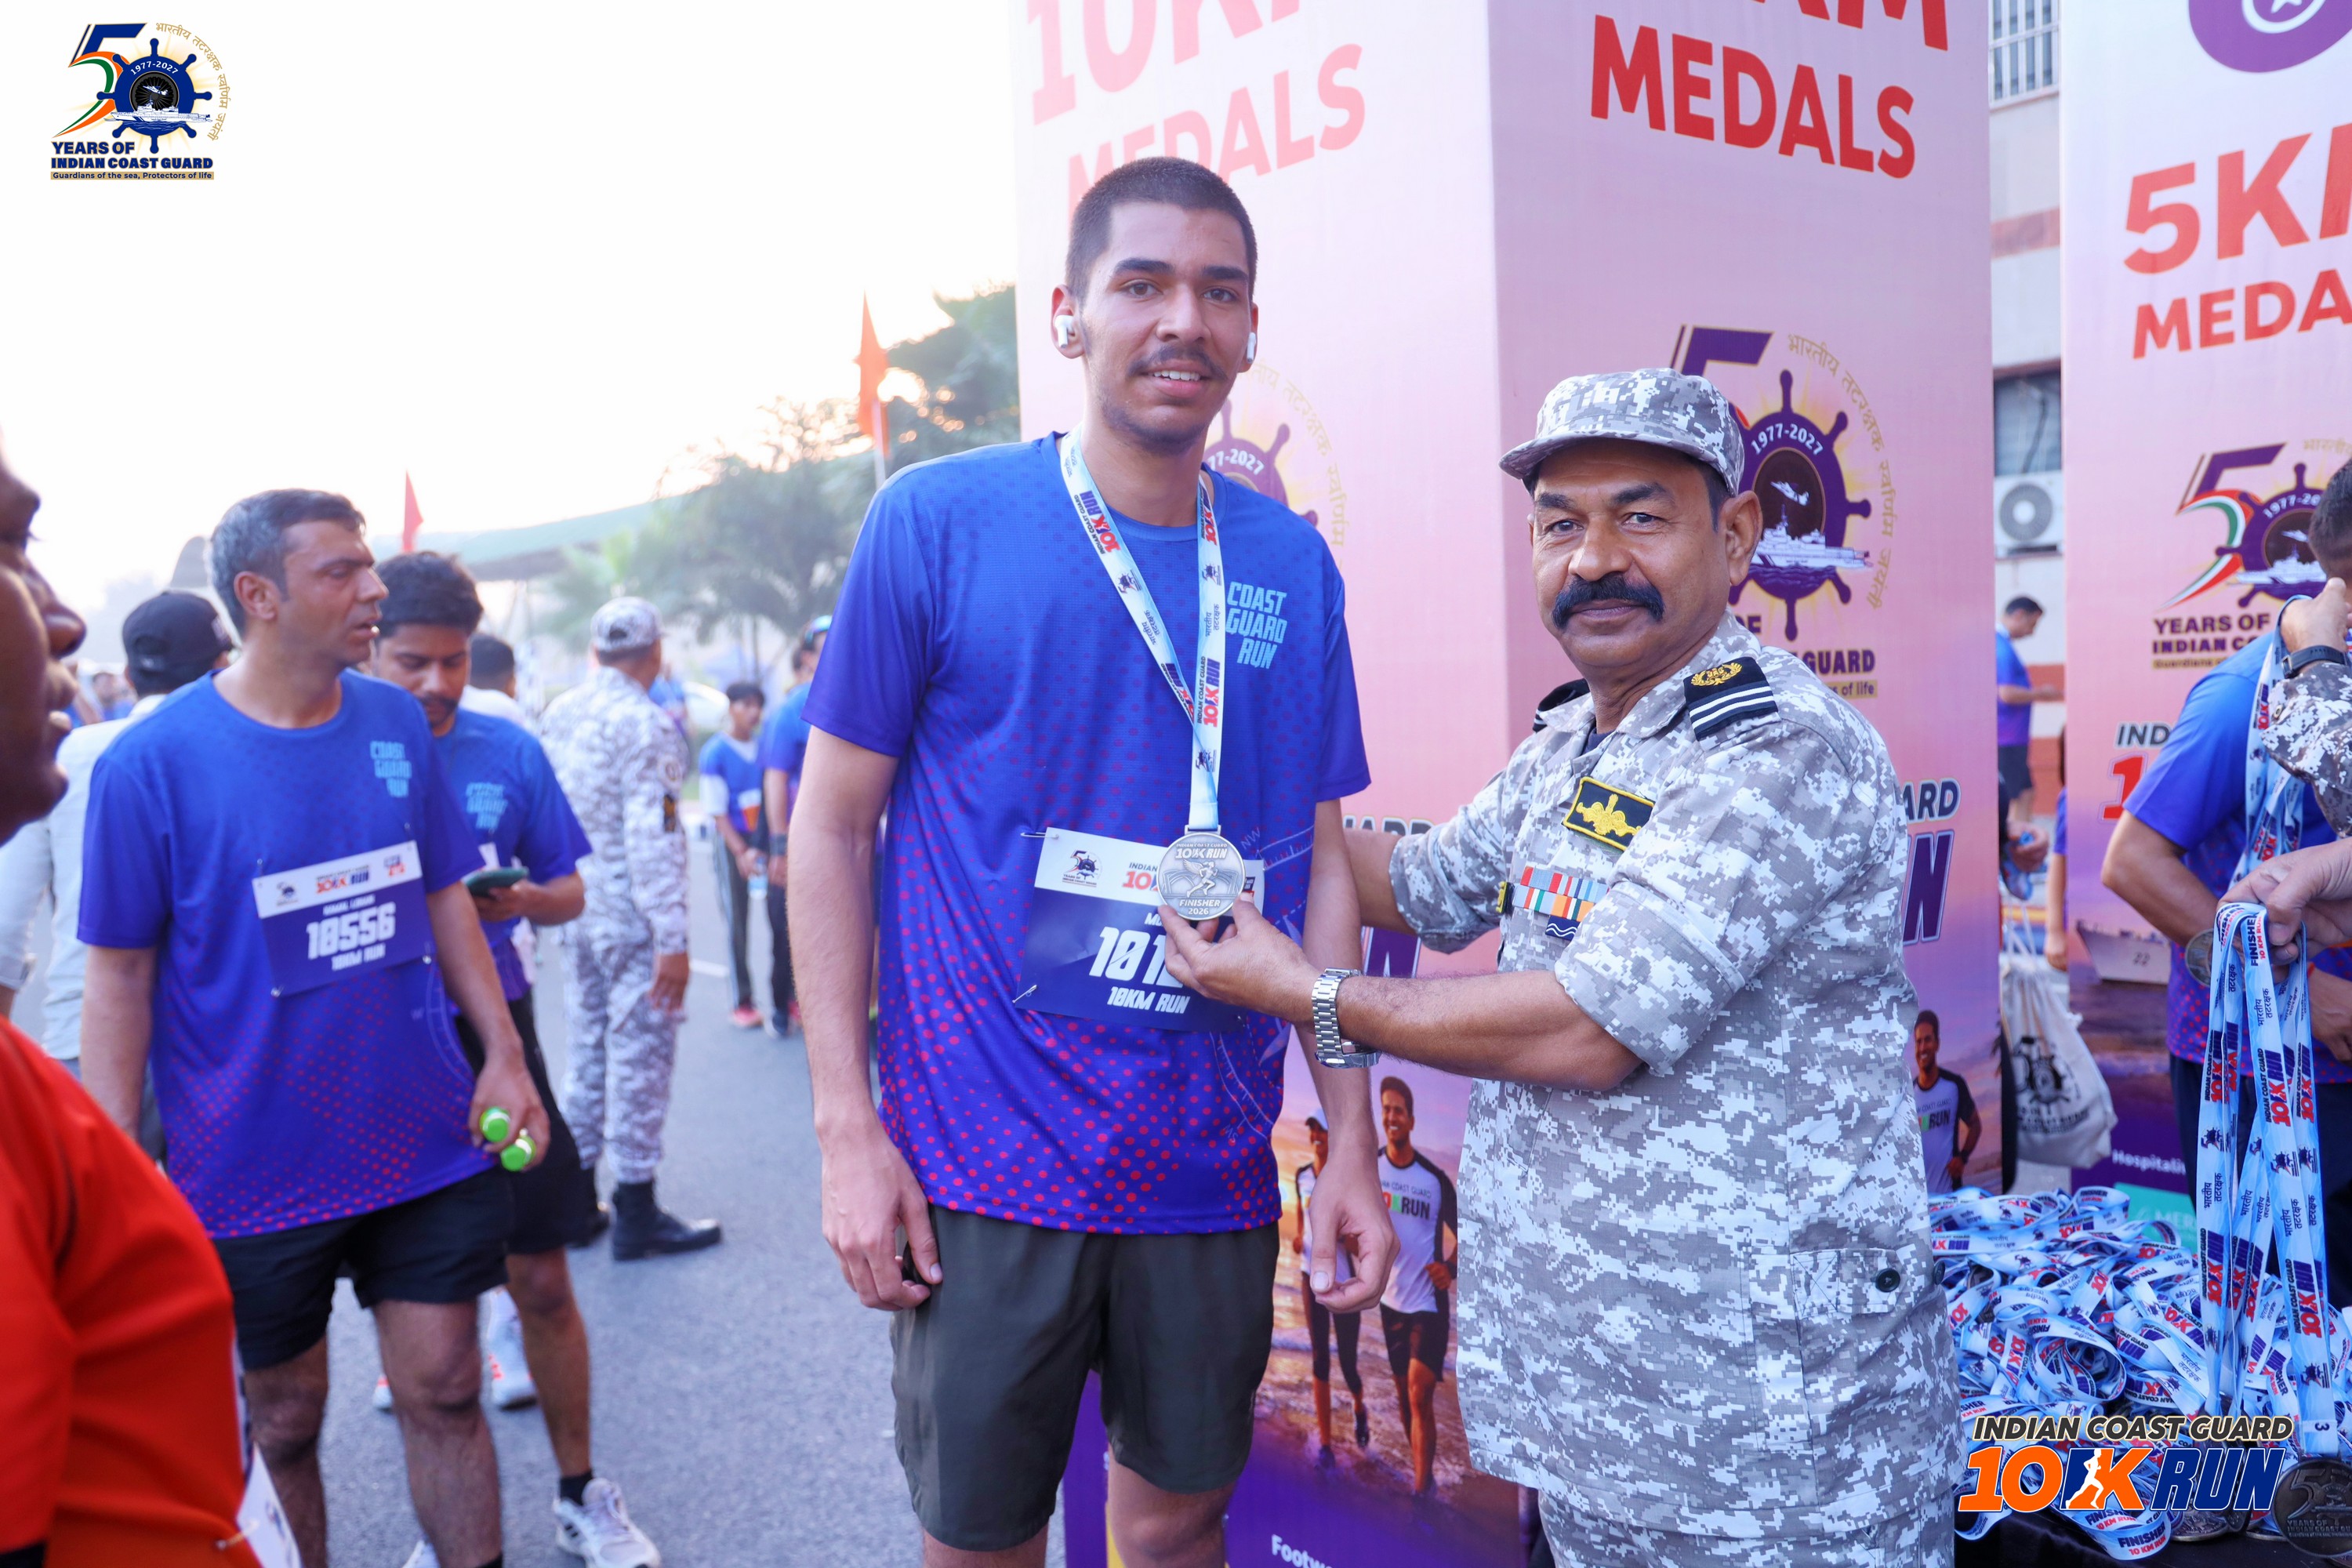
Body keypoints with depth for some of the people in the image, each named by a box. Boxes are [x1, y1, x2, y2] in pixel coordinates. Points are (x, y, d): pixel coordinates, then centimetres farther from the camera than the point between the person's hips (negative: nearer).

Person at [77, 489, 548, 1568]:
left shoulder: (396, 724, 2)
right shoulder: (150, 762, -10)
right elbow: (120, 975, -6)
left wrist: (502, 1052, 4)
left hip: (428, 1143, 3)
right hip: (255, 1170, -3)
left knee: (443, 1391, 8)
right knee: (283, 1419, 13)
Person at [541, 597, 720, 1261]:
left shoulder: (559, 713, 6)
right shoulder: (647, 724, -16)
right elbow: (654, 840, -21)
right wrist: (672, 941, -19)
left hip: (577, 909, 8)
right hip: (632, 918, -8)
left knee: (589, 1047, 17)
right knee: (640, 1057, 1)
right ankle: (636, 1215, 9)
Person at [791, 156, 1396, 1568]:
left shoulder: (1295, 565, 3)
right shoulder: (937, 523, -7)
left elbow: (1320, 860, 7)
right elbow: (833, 824, -4)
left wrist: (1355, 1146, 4)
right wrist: (849, 1130, -9)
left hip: (1215, 1168, 3)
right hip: (984, 1167, -3)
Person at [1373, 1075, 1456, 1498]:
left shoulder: (1436, 1178, -7)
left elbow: (1460, 1232, 4)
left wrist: (1450, 1268, -12)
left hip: (1428, 1301, -3)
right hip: (1392, 1300, 3)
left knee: (1420, 1397, -11)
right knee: (1404, 1395, 14)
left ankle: (1422, 1492, -4)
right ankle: (1424, 1476, 30)